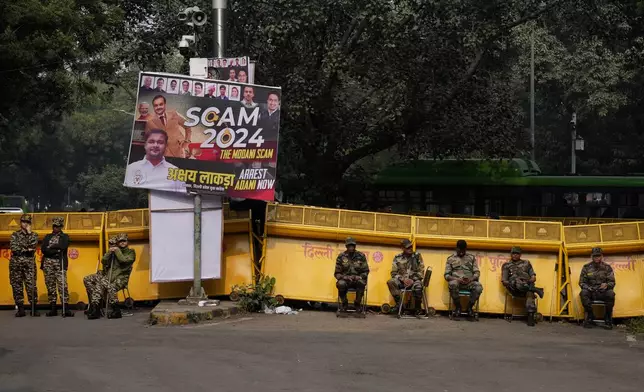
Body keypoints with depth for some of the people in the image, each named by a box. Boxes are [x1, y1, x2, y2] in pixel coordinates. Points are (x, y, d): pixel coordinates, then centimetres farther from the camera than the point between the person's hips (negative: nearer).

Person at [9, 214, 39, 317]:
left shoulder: (33, 235, 10)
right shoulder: (15, 235, 9)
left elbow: (32, 246, -9)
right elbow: (13, 247, -5)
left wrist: (29, 233, -5)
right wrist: (26, 250, -9)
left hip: (29, 263, -1)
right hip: (16, 262, 1)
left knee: (31, 285, -6)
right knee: (17, 286, 1)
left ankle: (34, 308, -2)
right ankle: (20, 309, 6)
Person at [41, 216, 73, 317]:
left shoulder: (65, 237, 10)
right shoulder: (47, 237, 17)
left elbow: (63, 247, -10)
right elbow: (44, 249, 1)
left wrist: (51, 247, -2)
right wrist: (56, 250, -8)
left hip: (60, 263, -3)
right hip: (48, 263, 3)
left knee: (62, 285, -11)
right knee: (50, 286, 3)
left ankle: (66, 309, -15)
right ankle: (53, 308, 6)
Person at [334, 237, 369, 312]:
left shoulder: (361, 256, 2)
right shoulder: (341, 257, 1)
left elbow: (366, 271, 6)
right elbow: (337, 273, 4)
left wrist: (360, 277, -15)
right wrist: (344, 277, -17)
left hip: (357, 279, 0)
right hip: (345, 279, 0)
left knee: (361, 283, -36)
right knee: (341, 284, -36)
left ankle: (357, 304, -13)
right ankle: (344, 304, -8)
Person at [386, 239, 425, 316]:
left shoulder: (417, 256, 4)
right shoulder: (397, 258, 5)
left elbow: (421, 272, 2)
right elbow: (394, 273, 3)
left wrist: (412, 280, -13)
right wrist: (403, 279, -13)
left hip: (414, 280, -2)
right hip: (401, 281, 2)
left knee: (418, 286, -37)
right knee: (390, 282, -28)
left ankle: (417, 309, -14)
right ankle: (399, 303, -20)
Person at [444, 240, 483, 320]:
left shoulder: (471, 257, 17)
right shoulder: (451, 259, 13)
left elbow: (477, 272, 11)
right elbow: (447, 275, 6)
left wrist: (471, 279, -12)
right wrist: (456, 279, -13)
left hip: (469, 282, 1)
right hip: (456, 281, -1)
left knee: (479, 287, -34)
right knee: (453, 284, -40)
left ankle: (470, 307, -8)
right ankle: (458, 307, -15)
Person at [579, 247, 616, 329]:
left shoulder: (607, 267, 4)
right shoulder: (586, 268, 5)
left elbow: (612, 283, 2)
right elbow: (582, 282, 7)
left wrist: (607, 285, -23)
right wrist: (588, 287, -16)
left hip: (603, 293, 0)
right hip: (591, 293, 0)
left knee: (610, 293, -34)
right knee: (584, 293, -34)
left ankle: (608, 320, -22)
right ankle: (590, 318, -24)